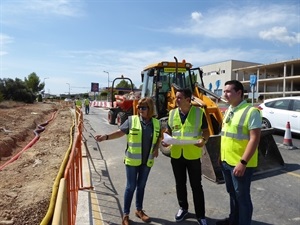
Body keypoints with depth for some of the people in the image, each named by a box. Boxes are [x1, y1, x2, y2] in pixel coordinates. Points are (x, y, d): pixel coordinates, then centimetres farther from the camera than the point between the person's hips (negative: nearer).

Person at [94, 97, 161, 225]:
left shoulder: (156, 123, 0)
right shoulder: (131, 120, -10)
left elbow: (158, 137, 15)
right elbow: (120, 132, -5)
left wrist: (156, 149, 0)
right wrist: (106, 137, -17)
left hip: (147, 161, 3)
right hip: (132, 160, -3)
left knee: (141, 186, 17)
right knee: (131, 186, 4)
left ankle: (139, 210, 37)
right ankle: (125, 214, 22)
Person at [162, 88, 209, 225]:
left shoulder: (199, 112, -8)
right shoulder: (172, 113, 2)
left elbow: (206, 131, -1)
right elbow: (169, 131, 11)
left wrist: (203, 140, -22)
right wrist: (166, 140, -10)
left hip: (193, 155, -3)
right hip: (176, 155, 4)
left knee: (196, 186, 8)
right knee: (180, 184, 17)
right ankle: (183, 208, 39)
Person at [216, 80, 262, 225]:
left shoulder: (251, 111, -16)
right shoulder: (228, 111, 9)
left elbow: (254, 139, -20)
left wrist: (243, 162, -23)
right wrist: (221, 155, 16)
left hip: (240, 164, -8)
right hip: (226, 161, 8)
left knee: (242, 197, 8)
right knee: (232, 194, 23)